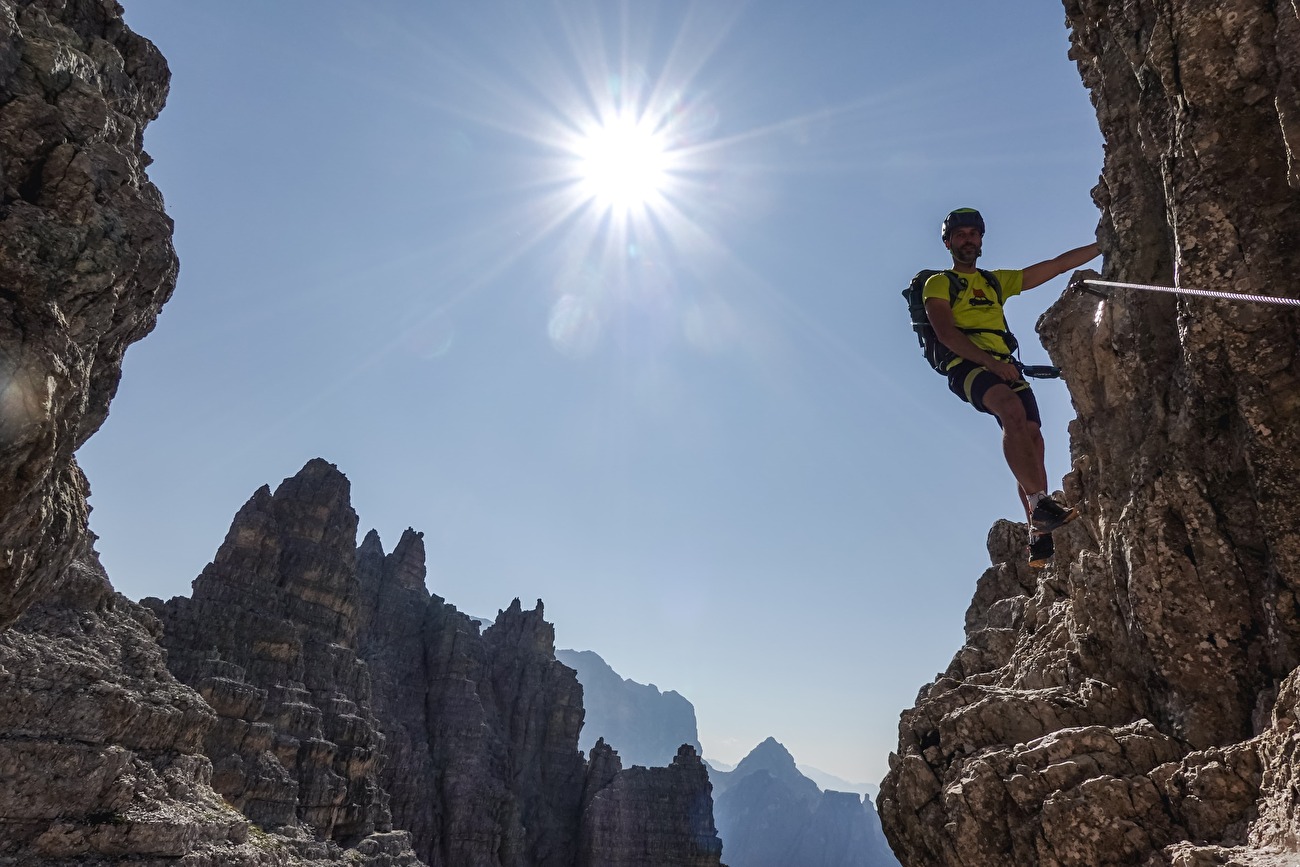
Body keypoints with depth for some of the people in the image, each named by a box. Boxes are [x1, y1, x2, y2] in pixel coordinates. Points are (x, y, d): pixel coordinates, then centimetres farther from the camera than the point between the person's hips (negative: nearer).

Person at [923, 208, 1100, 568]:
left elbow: (1057, 265, 30)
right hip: (966, 365, -5)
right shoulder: (939, 283, 11)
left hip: (1004, 367, 5)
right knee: (1013, 410, -34)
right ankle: (1040, 504, -39)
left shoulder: (998, 281, 29)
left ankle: (1040, 538, -16)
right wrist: (991, 362, -17)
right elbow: (946, 333, -5)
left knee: (1032, 439, -13)